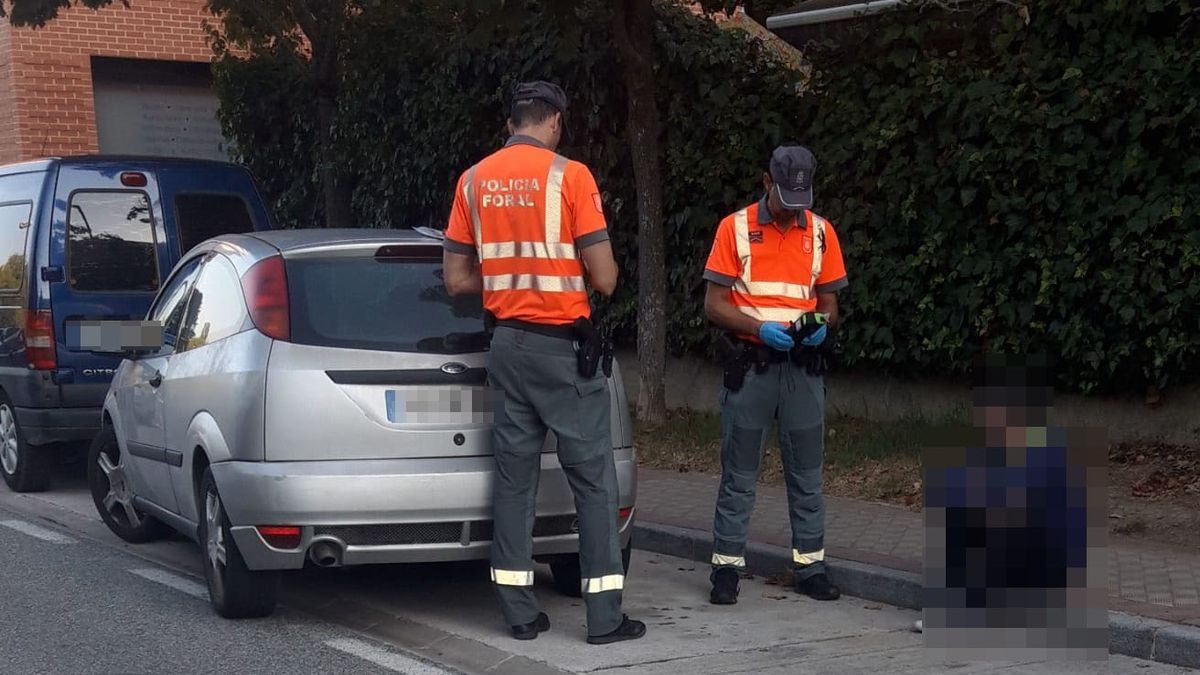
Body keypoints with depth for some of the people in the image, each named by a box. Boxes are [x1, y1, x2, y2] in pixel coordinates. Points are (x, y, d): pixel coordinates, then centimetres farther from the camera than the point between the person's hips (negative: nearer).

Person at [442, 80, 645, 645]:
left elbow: (457, 280, 7)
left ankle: (520, 612, 11)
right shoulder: (569, 175, -10)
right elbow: (604, 279, -10)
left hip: (507, 343, 5)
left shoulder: (474, 181, 5)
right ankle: (604, 617, 3)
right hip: (562, 345, -5)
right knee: (593, 477, 2)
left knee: (515, 475, 9)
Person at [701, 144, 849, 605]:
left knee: (807, 472, 7)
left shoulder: (821, 231, 8)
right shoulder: (735, 228, -1)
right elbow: (714, 305, -3)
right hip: (750, 364, -3)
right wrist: (760, 329, -18)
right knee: (739, 475, 1)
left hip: (803, 366, 3)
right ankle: (727, 567, 8)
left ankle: (810, 566, 14)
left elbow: (829, 302, 14)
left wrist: (821, 324, -10)